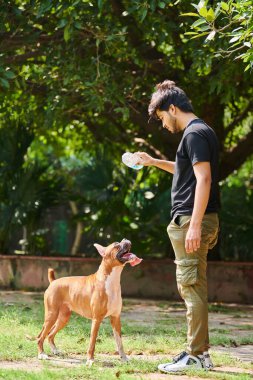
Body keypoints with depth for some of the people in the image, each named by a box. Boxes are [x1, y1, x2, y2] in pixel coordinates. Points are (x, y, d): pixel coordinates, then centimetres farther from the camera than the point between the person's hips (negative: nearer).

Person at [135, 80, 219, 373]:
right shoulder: (200, 132, 19)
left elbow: (203, 178, -21)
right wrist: (154, 162, 34)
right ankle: (201, 352, 17)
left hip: (192, 220, -10)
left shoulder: (195, 134, -13)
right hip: (193, 221, 10)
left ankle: (195, 355, -5)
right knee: (192, 287, 13)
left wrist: (194, 224, -25)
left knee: (191, 286, -7)